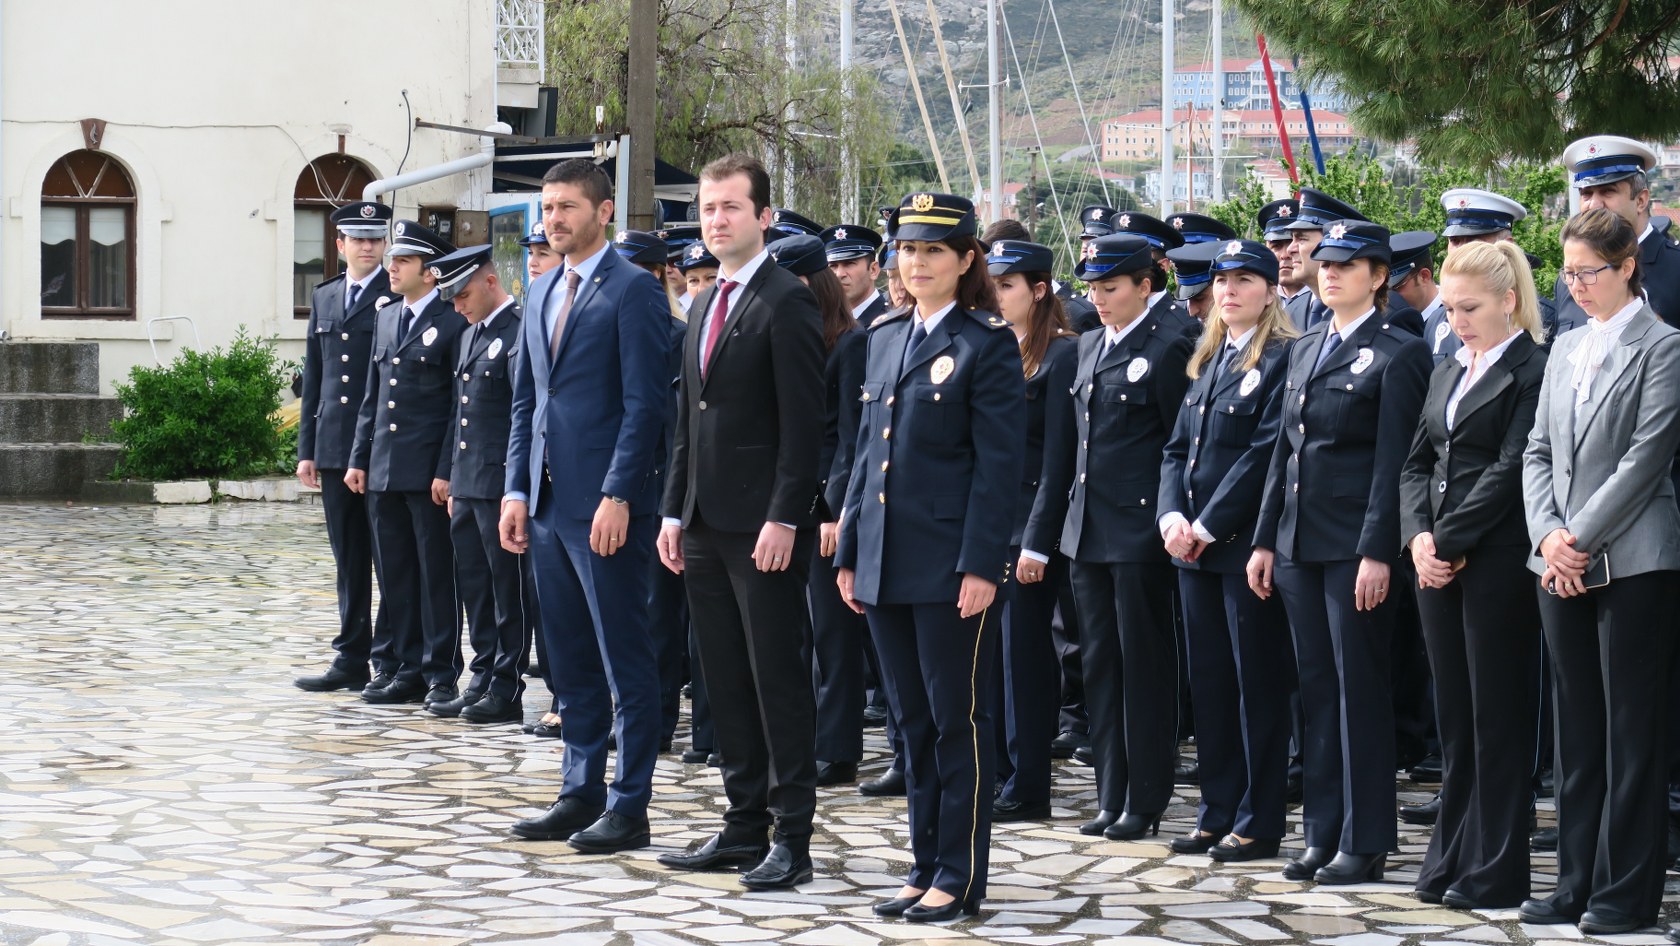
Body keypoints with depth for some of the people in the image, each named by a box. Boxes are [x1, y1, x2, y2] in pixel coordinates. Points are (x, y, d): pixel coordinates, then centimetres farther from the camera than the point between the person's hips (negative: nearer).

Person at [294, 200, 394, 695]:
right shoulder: (324, 297, 15)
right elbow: (314, 376, 16)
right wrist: (307, 448, 12)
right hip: (335, 447, 6)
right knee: (349, 561, 10)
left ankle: (390, 662, 3)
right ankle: (351, 659, 15)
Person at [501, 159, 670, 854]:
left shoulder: (633, 291, -9)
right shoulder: (543, 293, 16)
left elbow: (645, 403, -14)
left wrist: (617, 497, -19)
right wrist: (516, 490, 11)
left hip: (605, 507, -8)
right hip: (548, 503, 8)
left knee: (624, 660, -2)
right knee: (569, 660, 13)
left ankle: (628, 808, 2)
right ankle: (580, 793, 21)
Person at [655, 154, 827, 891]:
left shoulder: (787, 303, -9)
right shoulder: (707, 307, 17)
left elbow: (804, 422, -15)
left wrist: (784, 518, -20)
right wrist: (675, 511, 13)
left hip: (764, 526, -8)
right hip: (706, 525, 8)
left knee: (778, 679, -4)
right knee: (725, 682, 11)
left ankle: (791, 838, 0)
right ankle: (744, 825, 18)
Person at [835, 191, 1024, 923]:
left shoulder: (987, 344, -6)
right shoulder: (885, 338, 14)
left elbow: (999, 463, -11)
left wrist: (981, 565, -17)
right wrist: (850, 551, 12)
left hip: (951, 563, -7)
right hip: (886, 561, 7)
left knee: (957, 720, 0)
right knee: (913, 721, 12)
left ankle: (960, 877, 6)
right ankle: (926, 868, 19)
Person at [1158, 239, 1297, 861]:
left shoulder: (1281, 359, -9)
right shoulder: (1207, 360, 16)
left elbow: (1266, 453, -16)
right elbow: (1178, 447, 14)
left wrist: (1208, 525, -15)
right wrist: (1172, 515, -3)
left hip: (1245, 545, -8)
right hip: (1194, 547, 8)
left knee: (1258, 684, -1)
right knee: (1209, 681, 11)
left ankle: (1259, 822, 5)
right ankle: (1218, 814, 18)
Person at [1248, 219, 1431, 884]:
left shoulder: (1399, 354, -6)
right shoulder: (1305, 350, 16)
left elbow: (1393, 461, -12)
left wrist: (1377, 552, -17)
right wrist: (1265, 540, 12)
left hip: (1355, 545, -7)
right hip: (1300, 542, 7)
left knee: (1361, 691, -2)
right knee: (1317, 690, 10)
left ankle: (1365, 843, 4)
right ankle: (1323, 834, 16)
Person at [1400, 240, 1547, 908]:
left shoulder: (1533, 372, -9)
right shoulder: (1447, 373, 17)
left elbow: (1510, 470, -15)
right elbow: (1417, 463, 13)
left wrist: (1449, 541, -14)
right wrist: (1419, 537, -3)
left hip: (1497, 560, -7)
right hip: (1438, 562, 7)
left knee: (1499, 716, -1)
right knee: (1453, 715, 11)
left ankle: (1496, 872, 4)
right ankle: (1451, 860, 17)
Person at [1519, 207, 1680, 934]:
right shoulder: (1566, 349, 14)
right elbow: (1539, 451, 12)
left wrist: (1580, 539, -14)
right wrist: (1547, 535, -4)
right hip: (1561, 567, 6)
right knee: (1577, 729, 10)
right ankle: (1578, 883, 16)